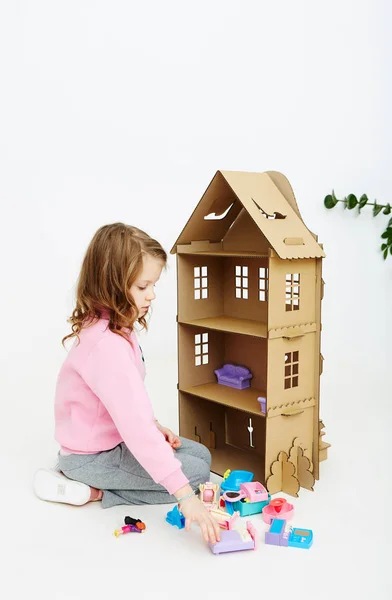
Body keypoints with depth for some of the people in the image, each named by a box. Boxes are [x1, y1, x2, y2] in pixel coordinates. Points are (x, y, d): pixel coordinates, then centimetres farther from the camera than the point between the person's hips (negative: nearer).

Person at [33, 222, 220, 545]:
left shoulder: (110, 327, -1)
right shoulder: (107, 345, -33)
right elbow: (135, 426, -38)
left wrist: (153, 425, -3)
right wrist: (185, 495, -36)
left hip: (113, 437, 10)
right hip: (92, 456, -9)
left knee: (201, 454, 11)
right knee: (196, 472, -10)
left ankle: (95, 485, 8)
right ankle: (95, 490, -5)